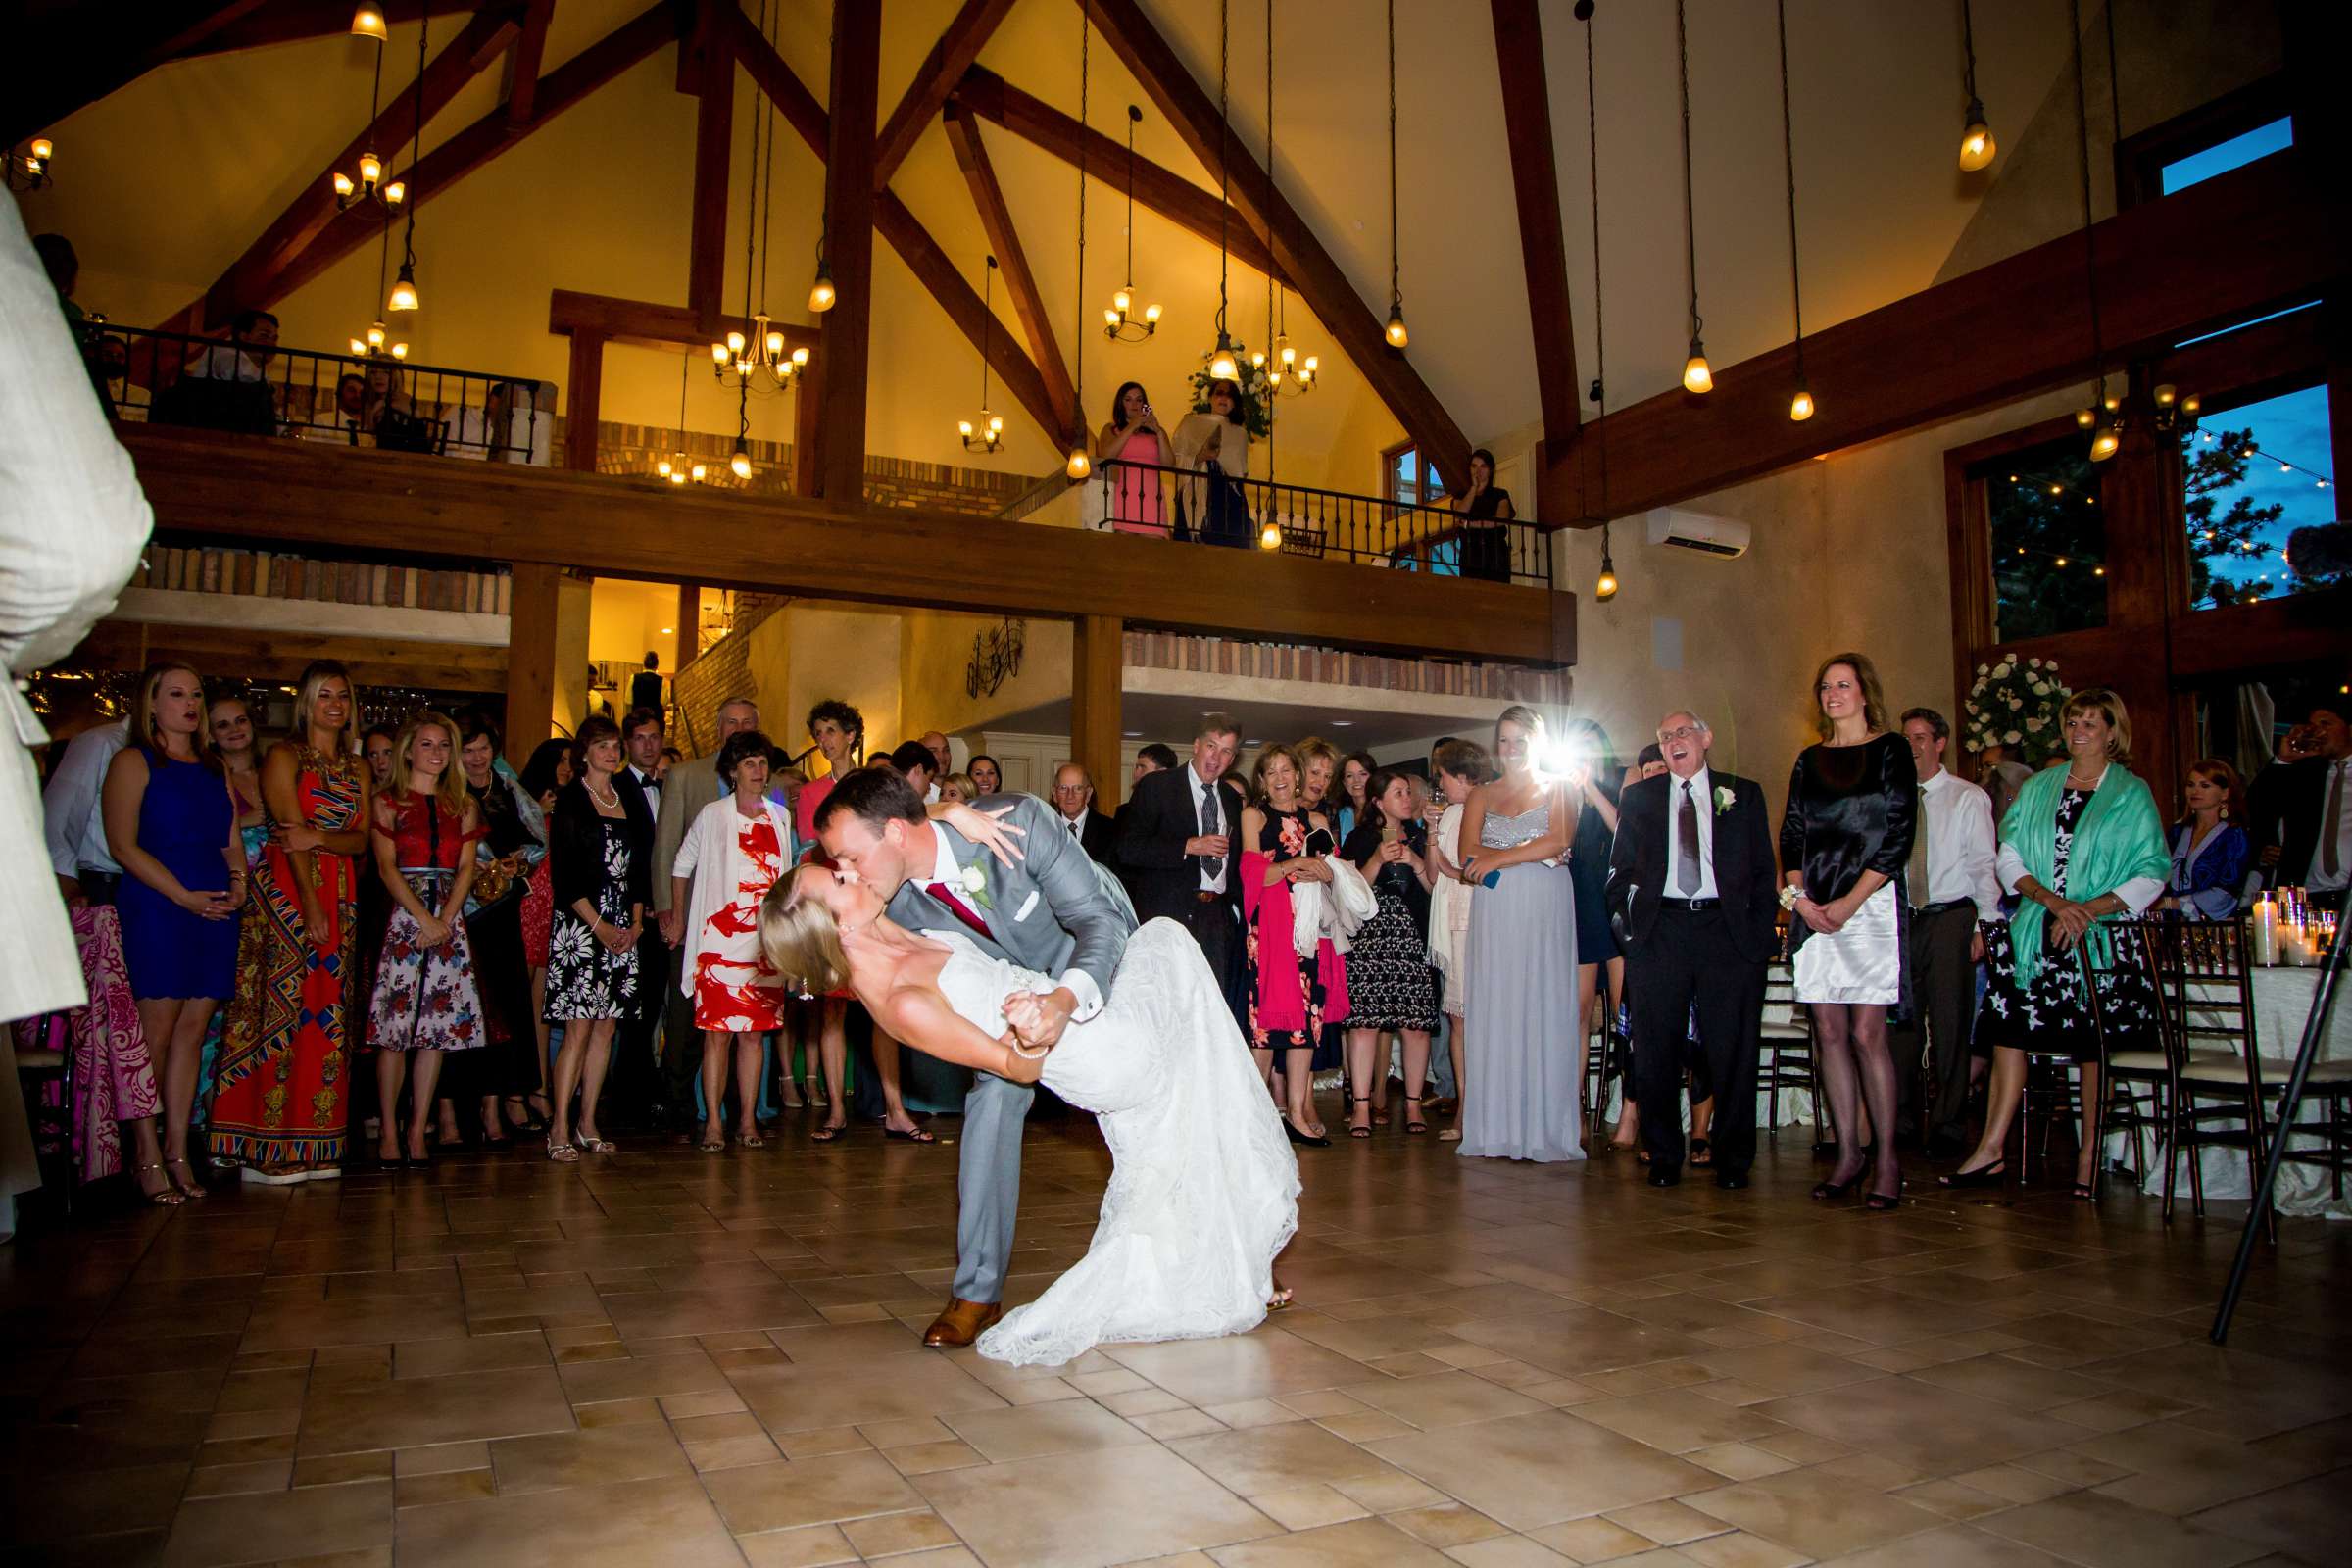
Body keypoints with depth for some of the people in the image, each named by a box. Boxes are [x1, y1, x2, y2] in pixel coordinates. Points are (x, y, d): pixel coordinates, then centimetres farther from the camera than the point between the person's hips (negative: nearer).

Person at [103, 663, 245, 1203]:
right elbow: (123, 844, -7)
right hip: (156, 909, -5)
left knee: (193, 1028, 4)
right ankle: (148, 1158, -1)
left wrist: (239, 884, 0)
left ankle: (178, 1151, 8)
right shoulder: (134, 761, 2)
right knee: (156, 1030, -6)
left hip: (217, 911, 5)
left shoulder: (214, 769, 20)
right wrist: (185, 896, -14)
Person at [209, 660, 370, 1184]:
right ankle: (271, 1148, -4)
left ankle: (315, 1147, 7)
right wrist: (309, 902, -17)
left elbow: (361, 839, 8)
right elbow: (291, 832, -9)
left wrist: (321, 838, -14)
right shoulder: (283, 757, 1)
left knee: (327, 1016, 4)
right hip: (287, 891, -5)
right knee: (283, 1009, -8)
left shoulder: (356, 768, 18)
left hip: (339, 898, 5)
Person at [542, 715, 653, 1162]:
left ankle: (587, 1124, 12)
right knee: (579, 1027, -8)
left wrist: (636, 921, 3)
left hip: (624, 929, 5)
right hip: (580, 926, -5)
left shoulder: (630, 803, 15)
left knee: (606, 1027, 5)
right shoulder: (570, 802, -1)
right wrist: (599, 926, -12)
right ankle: (560, 1128, -2)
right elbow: (563, 874, -7)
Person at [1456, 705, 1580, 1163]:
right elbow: (1469, 855, 1)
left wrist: (1498, 859, -8)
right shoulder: (1481, 795, 15)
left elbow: (1560, 840, -7)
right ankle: (1497, 1125, 0)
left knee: (1545, 1006, -3)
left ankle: (1545, 1125, 0)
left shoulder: (1559, 790, 11)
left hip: (1545, 911, -2)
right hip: (1495, 914, 2)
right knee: (1495, 1008, -2)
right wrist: (1534, 855, -11)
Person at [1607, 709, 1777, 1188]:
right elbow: (1620, 868, 13)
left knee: (1732, 1050, 1)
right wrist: (1624, 920, -1)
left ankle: (1733, 1159, 13)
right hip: (1659, 929, 1)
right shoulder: (1638, 797, 14)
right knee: (1657, 1050, 2)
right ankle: (1663, 1157, 13)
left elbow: (1763, 870, 9)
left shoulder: (1743, 794, 12)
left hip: (1728, 929, 0)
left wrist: (1760, 933, -1)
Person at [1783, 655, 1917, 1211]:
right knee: (1829, 1032, 2)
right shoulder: (1809, 760, 16)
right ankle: (1848, 1154, 9)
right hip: (1813, 908, 5)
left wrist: (1850, 902, -11)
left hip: (1870, 902, -4)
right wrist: (1800, 897, -3)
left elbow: (1899, 833, -5)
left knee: (1865, 1032, -9)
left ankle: (1886, 1156, 0)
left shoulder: (1890, 749, 3)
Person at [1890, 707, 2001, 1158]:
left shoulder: (1969, 798, 3)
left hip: (1950, 917, -3)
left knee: (1950, 1022, -1)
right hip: (1900, 918, 3)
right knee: (1900, 1020, 4)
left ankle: (1948, 1125, 7)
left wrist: (1984, 925, -8)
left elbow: (1984, 865, -1)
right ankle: (1901, 1118, 15)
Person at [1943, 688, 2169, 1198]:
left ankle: (2089, 1155, 9)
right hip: (2035, 933, 3)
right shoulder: (2038, 788, 13)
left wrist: (2087, 909, -15)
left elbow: (2151, 875, -2)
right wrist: (2050, 899, -12)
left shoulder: (2131, 794, 4)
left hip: (2101, 935, -3)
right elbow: (2009, 858, 6)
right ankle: (1990, 1151, -4)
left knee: (2093, 1041, -2)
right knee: (2010, 1031, -4)